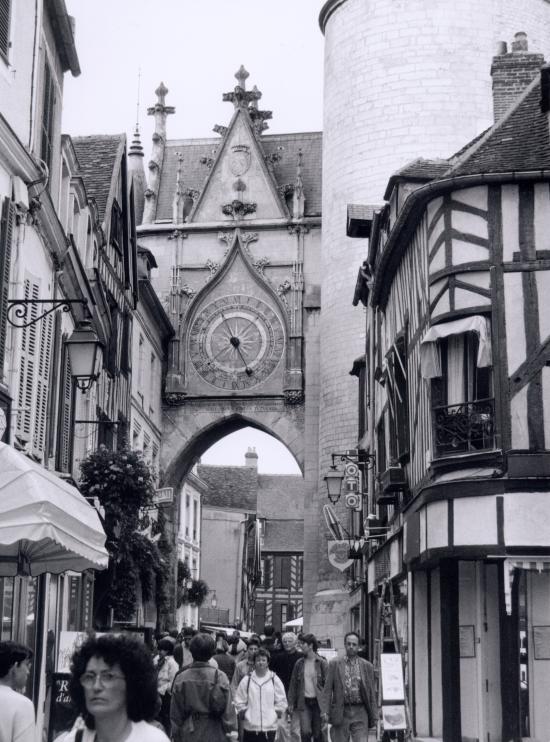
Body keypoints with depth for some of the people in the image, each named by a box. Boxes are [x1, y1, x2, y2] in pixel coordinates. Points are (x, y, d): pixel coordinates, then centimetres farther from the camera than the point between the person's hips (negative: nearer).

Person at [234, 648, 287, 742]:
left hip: (270, 726, 0)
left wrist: (277, 713, 0)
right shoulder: (246, 680, 2)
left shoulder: (274, 680, 2)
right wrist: (243, 713, -1)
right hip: (250, 726, 0)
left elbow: (281, 701, 7)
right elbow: (239, 701, 7)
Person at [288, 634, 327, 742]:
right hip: (304, 702, 2)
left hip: (318, 702, -2)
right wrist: (291, 702, 3)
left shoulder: (322, 663, -2)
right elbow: (293, 683, 10)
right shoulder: (299, 663, 8)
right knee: (305, 732, -13)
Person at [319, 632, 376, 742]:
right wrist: (325, 712, -7)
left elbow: (372, 693, 9)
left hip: (360, 712, 0)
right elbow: (327, 690, 2)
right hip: (340, 713, 0)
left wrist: (373, 717, 5)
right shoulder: (335, 664, 5)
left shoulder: (367, 666, 8)